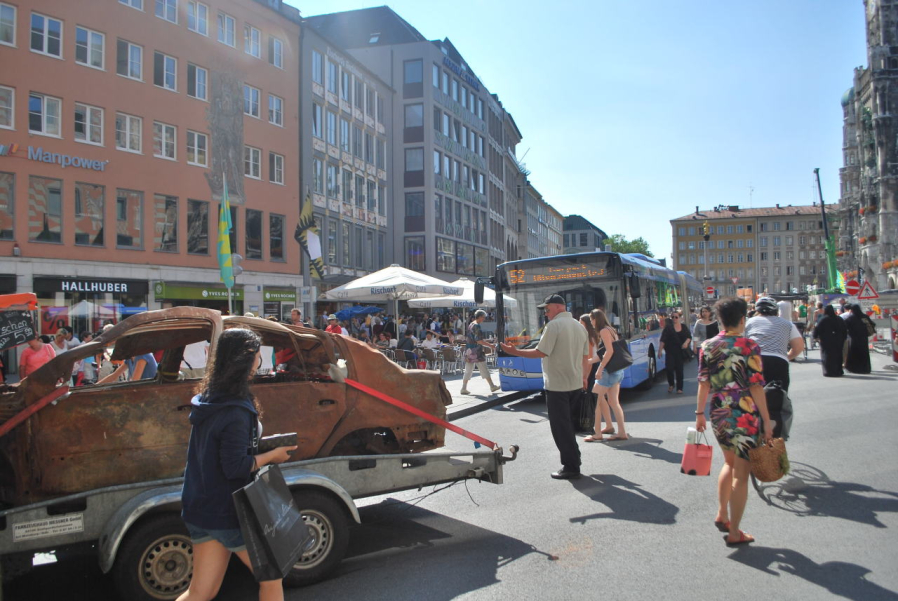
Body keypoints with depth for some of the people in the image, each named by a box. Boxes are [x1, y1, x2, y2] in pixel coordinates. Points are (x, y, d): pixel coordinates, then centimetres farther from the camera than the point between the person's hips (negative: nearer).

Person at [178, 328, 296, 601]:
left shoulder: (207, 400, 5)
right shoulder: (236, 412, -23)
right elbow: (235, 467, -24)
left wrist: (259, 446, 8)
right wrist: (272, 455, -11)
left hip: (200, 509, 8)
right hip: (228, 512, -8)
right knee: (271, 575, 12)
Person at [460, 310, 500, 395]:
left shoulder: (470, 325, 14)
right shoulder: (477, 326, -15)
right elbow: (479, 341, -19)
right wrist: (490, 346, -13)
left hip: (469, 351, 9)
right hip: (476, 352, -9)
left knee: (468, 370, 9)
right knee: (484, 369, -1)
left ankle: (464, 388, 7)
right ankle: (492, 386, 6)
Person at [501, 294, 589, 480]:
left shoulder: (554, 325, -15)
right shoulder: (579, 326, 11)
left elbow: (541, 353, -19)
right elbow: (585, 357, 15)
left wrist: (515, 352, -12)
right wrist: (584, 377, 26)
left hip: (557, 385, -8)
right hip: (575, 384, 8)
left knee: (560, 427, -1)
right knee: (568, 424, 19)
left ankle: (571, 468, 3)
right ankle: (573, 460, 24)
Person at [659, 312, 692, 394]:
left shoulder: (684, 327, 9)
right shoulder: (668, 327, 1)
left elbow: (689, 337, 9)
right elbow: (663, 339, -3)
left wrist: (686, 342, -13)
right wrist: (660, 350, -10)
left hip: (680, 351, 2)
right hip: (670, 351, -2)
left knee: (679, 369, 3)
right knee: (670, 368, -11)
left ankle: (679, 388, 11)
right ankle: (671, 384, 14)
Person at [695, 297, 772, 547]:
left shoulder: (707, 346, 2)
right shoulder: (749, 347, -11)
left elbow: (703, 383, 4)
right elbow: (756, 386, -12)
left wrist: (699, 413, 12)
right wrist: (766, 421, -7)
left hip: (718, 414, 5)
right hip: (745, 415, -5)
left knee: (730, 462, 26)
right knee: (741, 473, 4)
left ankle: (721, 515, 27)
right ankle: (734, 533, 10)